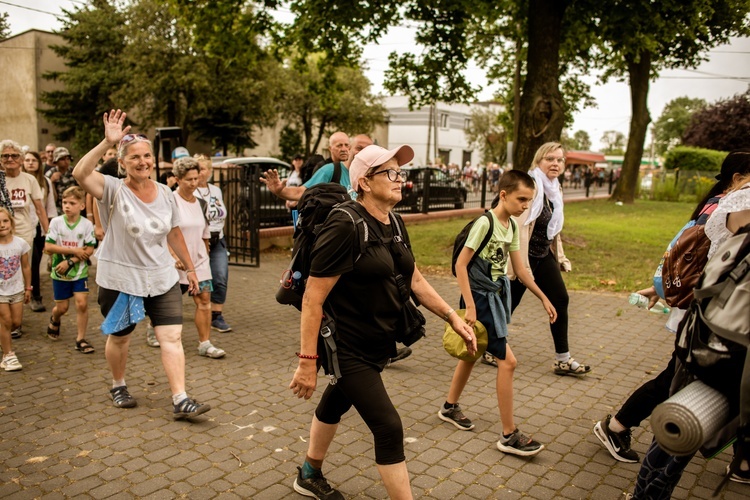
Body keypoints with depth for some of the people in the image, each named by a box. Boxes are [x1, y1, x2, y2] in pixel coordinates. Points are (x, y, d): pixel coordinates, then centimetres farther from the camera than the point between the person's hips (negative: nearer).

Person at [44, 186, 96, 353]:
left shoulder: (87, 224, -9)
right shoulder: (56, 222, -8)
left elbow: (89, 250, -11)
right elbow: (48, 247, -11)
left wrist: (70, 261, -20)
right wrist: (74, 250, -17)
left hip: (80, 272, -1)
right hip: (60, 273, 1)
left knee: (82, 303, -9)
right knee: (62, 307, 10)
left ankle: (81, 339, 4)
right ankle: (54, 321, 46)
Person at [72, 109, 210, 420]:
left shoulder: (165, 193, 0)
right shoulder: (114, 190, -12)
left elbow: (174, 234, 10)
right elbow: (80, 173, -32)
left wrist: (189, 268, 14)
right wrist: (107, 142, -39)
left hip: (162, 278, 3)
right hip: (119, 279, -3)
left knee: (172, 336, -5)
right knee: (119, 337, 15)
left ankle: (180, 400, -2)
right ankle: (118, 386, 40)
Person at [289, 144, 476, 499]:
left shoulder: (394, 224, 3)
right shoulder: (345, 226, -24)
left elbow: (414, 279, 13)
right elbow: (313, 298, -23)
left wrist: (452, 317, 6)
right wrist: (307, 361, -22)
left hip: (380, 343, 9)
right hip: (349, 348, -8)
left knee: (336, 403, 25)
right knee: (388, 428, -5)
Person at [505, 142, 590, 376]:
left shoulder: (555, 189, 10)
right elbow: (520, 227, -23)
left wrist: (560, 256, 18)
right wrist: (521, 265, -25)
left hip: (544, 256, 9)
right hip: (526, 256, -9)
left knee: (560, 300, 6)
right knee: (508, 303, 2)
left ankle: (563, 360, 15)